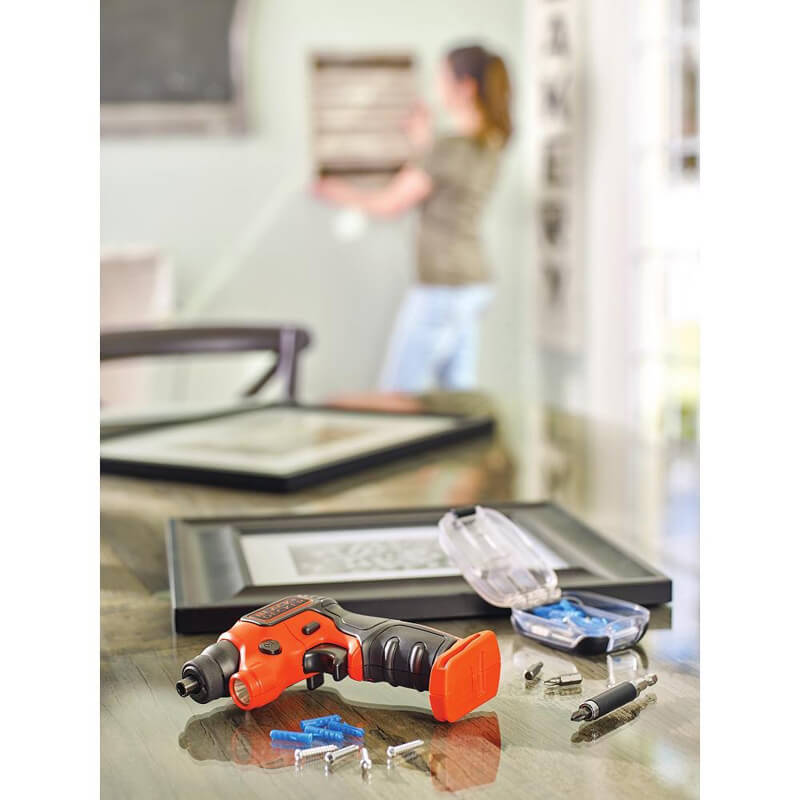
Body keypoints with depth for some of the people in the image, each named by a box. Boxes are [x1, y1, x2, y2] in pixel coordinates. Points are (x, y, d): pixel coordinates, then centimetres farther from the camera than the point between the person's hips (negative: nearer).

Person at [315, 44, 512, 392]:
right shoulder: (490, 144, 7)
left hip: (440, 289, -8)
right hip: (474, 287, 8)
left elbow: (390, 204, -9)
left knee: (396, 394, 0)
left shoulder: (449, 147, -18)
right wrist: (424, 142, 31)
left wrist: (335, 191, 5)